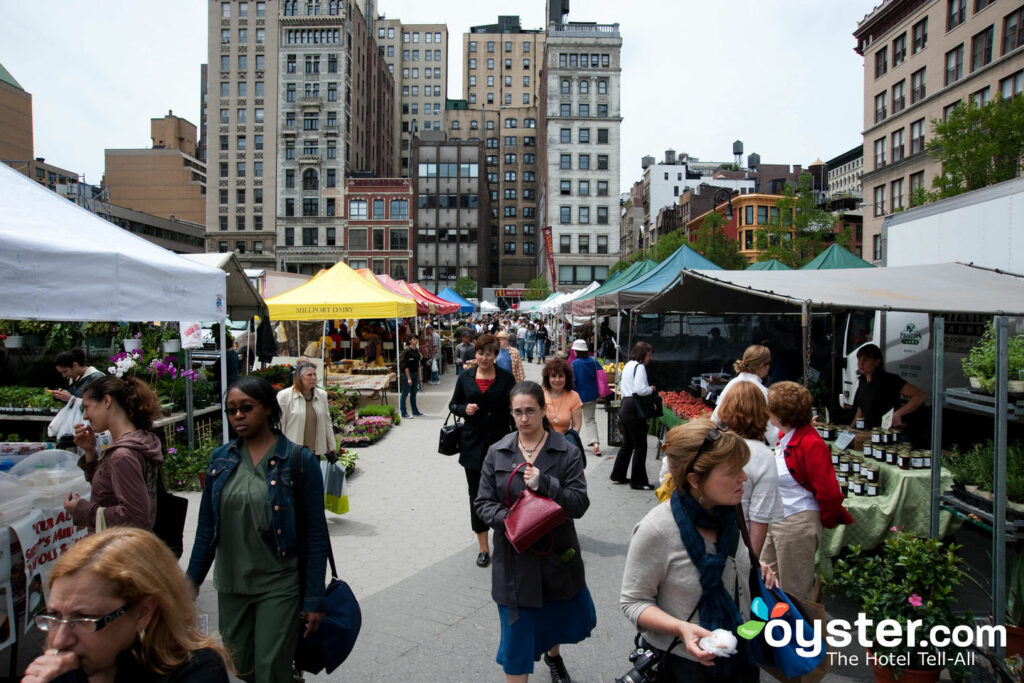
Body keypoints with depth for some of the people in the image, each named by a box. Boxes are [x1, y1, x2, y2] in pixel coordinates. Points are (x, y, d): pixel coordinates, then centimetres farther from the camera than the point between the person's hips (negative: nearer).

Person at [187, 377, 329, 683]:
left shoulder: (299, 460, -11)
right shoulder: (220, 459, 2)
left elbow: (315, 533, -10)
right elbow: (207, 527, 9)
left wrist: (314, 600, -11)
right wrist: (191, 582, 8)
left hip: (279, 588, -4)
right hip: (230, 586, 5)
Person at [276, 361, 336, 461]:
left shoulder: (322, 395, 7)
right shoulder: (284, 396, -6)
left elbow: (327, 422, 12)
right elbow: (279, 425, -4)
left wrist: (332, 447, 12)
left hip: (315, 451, 4)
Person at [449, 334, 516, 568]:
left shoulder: (506, 378, -2)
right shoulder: (465, 378, 4)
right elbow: (453, 404, 13)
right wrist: (464, 409, -9)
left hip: (500, 441, -2)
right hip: (473, 442, 2)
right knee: (477, 494, 6)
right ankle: (483, 547, 16)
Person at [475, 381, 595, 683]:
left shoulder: (567, 453, -7)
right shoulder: (497, 453, -2)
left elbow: (579, 504, -13)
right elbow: (484, 503, 0)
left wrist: (544, 483, -27)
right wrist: (508, 520, -19)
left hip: (557, 554, 1)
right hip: (514, 558, -1)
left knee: (560, 615, 24)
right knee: (517, 633, 4)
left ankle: (553, 654, 58)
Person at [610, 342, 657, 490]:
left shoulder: (627, 365, 16)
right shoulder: (639, 367, -13)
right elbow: (640, 390, -23)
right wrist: (651, 389, -5)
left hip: (624, 406, 10)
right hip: (634, 409, -10)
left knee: (627, 443, 19)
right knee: (640, 446, -1)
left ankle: (618, 475, 26)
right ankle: (638, 481, 4)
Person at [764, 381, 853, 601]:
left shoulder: (811, 444, -22)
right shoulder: (785, 438, 8)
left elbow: (829, 491, -21)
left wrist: (828, 521, -6)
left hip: (798, 524, -9)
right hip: (776, 521, 10)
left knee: (795, 592, 6)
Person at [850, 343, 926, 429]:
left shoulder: (889, 380, -9)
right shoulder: (862, 381, 13)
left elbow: (920, 396, -15)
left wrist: (897, 414, -19)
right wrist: (851, 427, 18)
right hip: (866, 433, 6)